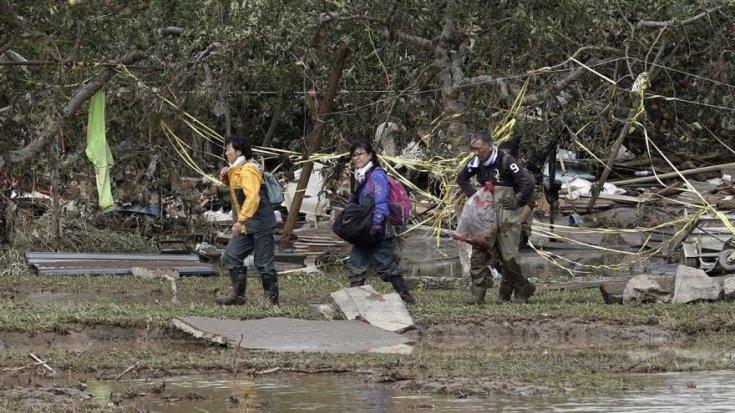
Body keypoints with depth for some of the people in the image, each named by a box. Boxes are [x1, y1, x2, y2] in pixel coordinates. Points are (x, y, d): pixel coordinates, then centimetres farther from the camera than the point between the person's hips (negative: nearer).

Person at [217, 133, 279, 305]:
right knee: (232, 256, 9)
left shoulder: (248, 170, -17)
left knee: (263, 263, -5)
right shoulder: (236, 169, 14)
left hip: (260, 224, -10)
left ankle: (272, 300, 1)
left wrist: (241, 220, -30)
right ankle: (238, 295, 15)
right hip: (246, 226, 10)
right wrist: (225, 177, 10)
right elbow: (234, 187, 33)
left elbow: (252, 197, -28)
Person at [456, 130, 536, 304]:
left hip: (506, 218, -6)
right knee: (478, 256, -1)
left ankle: (523, 291, 15)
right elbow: (461, 179, 23)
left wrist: (517, 204, -13)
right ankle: (477, 295, 0)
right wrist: (473, 195, 9)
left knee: (508, 257, -4)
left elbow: (528, 184, -21)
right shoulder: (477, 162, 4)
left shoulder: (506, 162, -16)